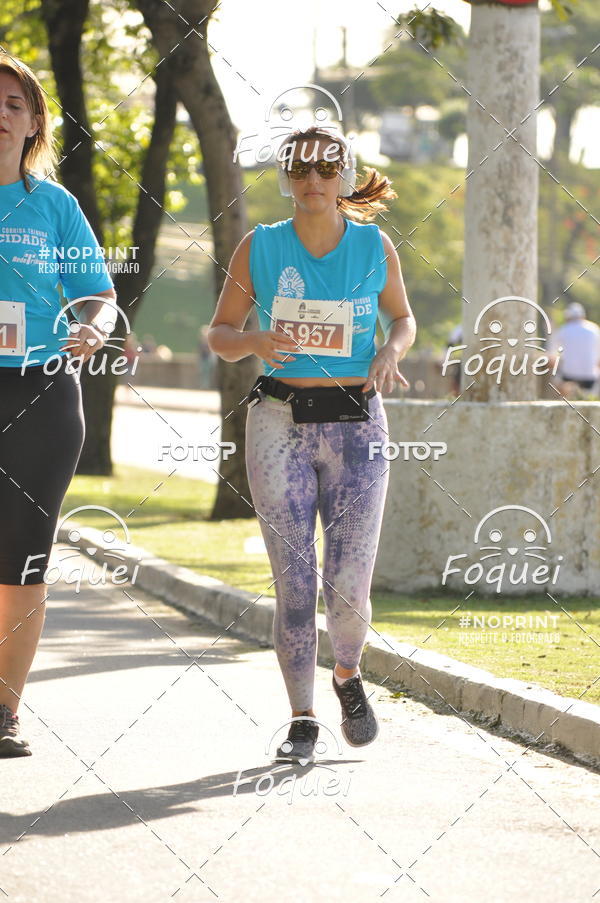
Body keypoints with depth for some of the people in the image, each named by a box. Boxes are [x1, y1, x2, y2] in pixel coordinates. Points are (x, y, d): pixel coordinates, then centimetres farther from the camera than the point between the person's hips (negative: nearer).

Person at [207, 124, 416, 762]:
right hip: (281, 423, 0)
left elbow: (402, 317, 18)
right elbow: (219, 333, 9)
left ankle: (347, 674, 26)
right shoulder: (260, 247, 2)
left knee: (349, 587, -7)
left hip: (356, 425, 0)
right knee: (293, 584, -3)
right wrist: (254, 341, -13)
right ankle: (301, 719, 12)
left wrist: (391, 350, -4)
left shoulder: (375, 246, 4)